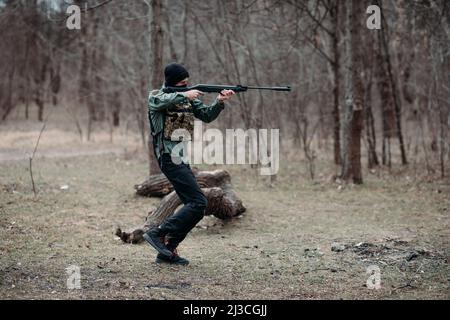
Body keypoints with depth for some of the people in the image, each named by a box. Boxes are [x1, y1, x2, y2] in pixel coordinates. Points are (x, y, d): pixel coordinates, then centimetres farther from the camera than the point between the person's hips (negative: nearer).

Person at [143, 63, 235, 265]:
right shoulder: (155, 96, -5)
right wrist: (185, 95, -38)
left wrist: (220, 102, -11)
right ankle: (158, 234, -12)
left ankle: (168, 250, 10)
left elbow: (207, 116, 6)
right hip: (169, 157, -8)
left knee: (194, 206, 6)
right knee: (198, 202, -16)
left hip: (181, 158, 8)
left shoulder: (188, 97, 14)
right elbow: (161, 101, -29)